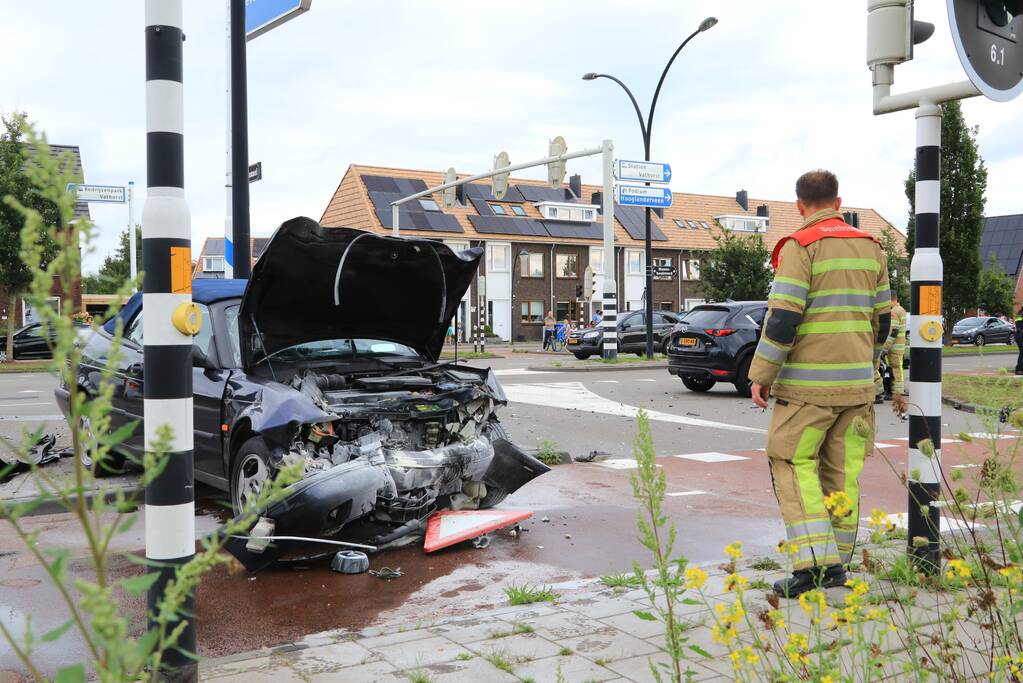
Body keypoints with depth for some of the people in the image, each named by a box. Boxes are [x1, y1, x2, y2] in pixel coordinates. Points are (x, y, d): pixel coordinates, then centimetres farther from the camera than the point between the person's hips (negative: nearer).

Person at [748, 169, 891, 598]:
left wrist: (760, 374, -10)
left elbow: (782, 317, -16)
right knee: (842, 471, 11)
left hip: (808, 384, -6)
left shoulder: (800, 247, -10)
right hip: (857, 381, 6)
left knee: (793, 465, 2)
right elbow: (881, 318, 16)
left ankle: (810, 561, -8)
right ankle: (837, 563, 19)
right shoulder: (870, 248, 11)